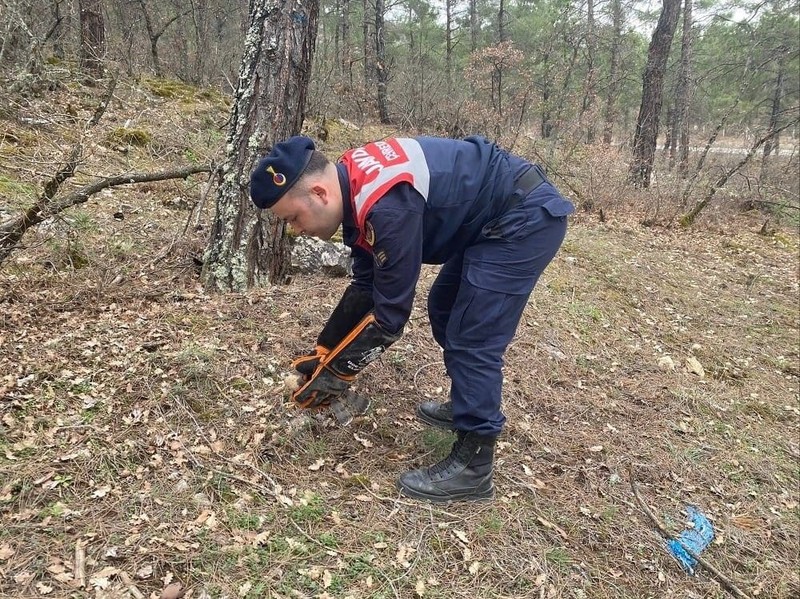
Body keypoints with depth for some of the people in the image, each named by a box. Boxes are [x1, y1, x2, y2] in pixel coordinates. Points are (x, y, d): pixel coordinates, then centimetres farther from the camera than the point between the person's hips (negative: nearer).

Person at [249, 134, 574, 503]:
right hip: (493, 220, 10)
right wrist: (323, 352, 8)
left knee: (473, 340, -10)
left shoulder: (388, 207, -31)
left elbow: (390, 312, -22)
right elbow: (367, 287, 8)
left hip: (526, 217, -10)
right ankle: (469, 406, 36)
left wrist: (339, 370, -9)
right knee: (444, 310, 19)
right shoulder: (356, 187, 0)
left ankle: (473, 467, 2)